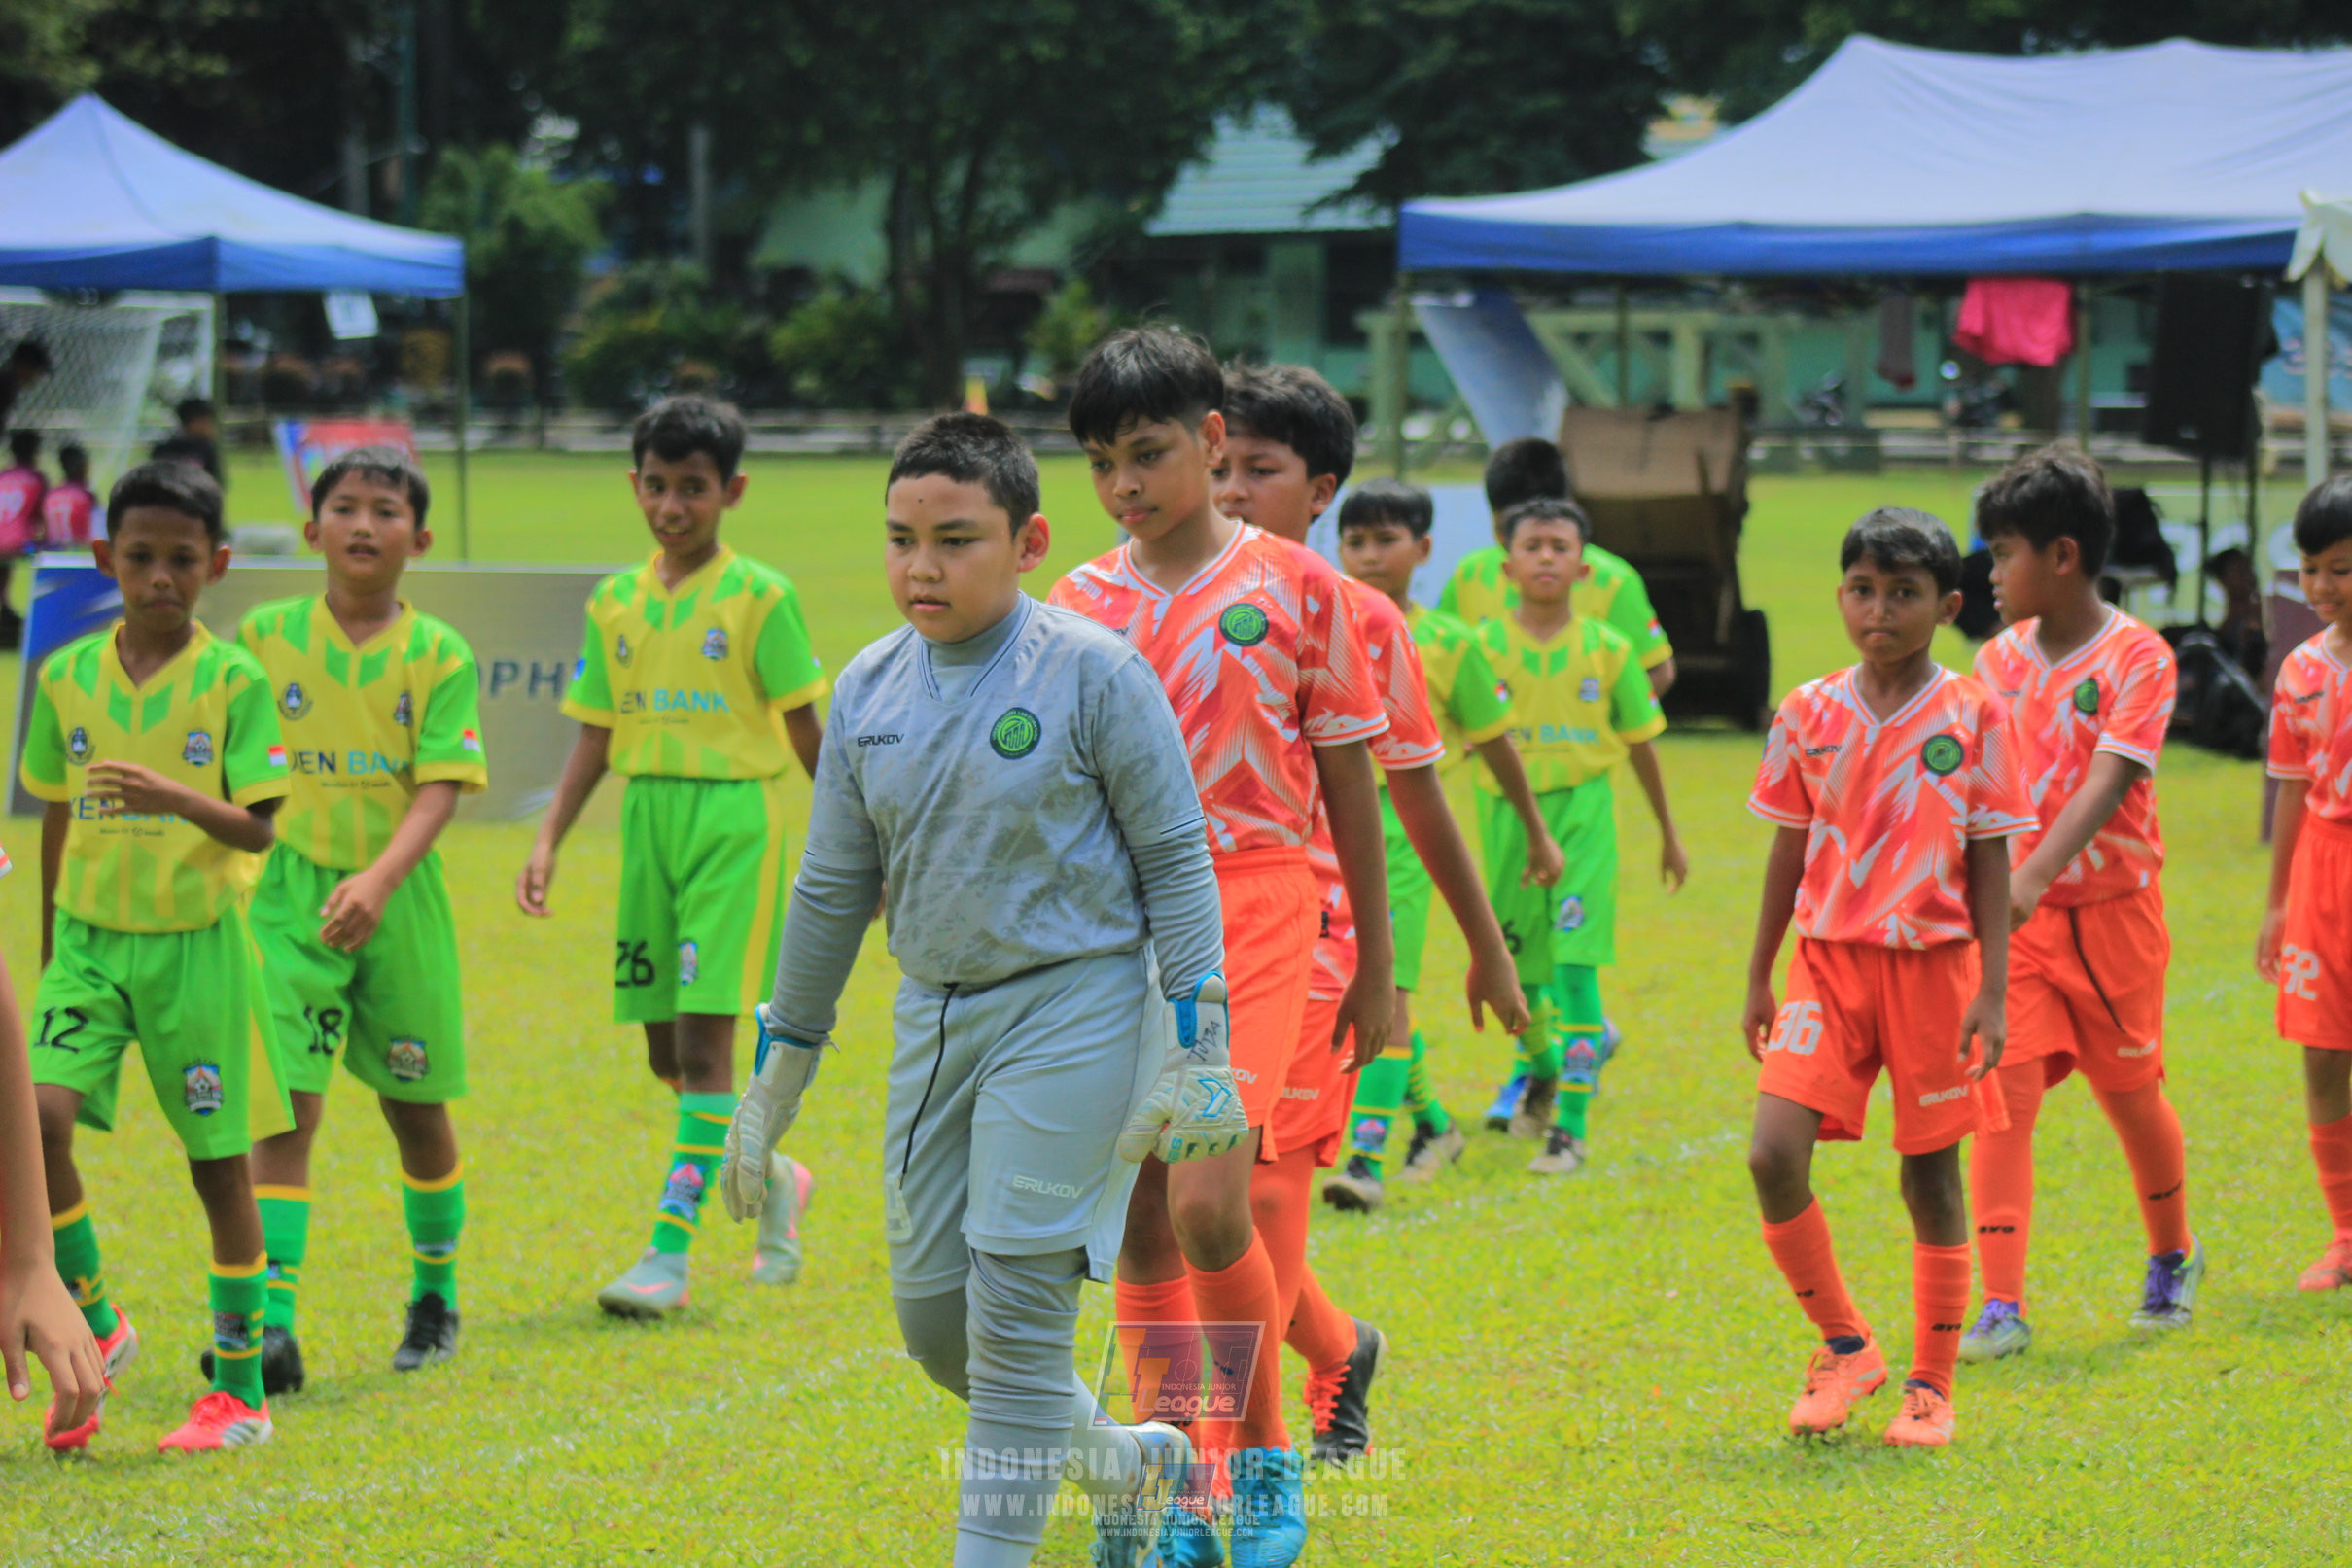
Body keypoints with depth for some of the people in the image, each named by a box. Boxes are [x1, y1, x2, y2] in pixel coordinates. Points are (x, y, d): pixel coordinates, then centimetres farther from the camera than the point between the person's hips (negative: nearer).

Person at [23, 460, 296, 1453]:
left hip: (195, 942, -2)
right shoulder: (67, 678, 4)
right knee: (39, 1118, -17)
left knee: (220, 1159, 3)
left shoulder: (233, 682, -6)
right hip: (89, 936, 2)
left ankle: (239, 1387, 15)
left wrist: (176, 796, -28)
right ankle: (94, 1324, 4)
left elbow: (259, 829, -10)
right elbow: (58, 820, 14)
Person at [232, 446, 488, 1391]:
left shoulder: (439, 655, -4)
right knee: (286, 1106, -10)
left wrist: (380, 879, -27)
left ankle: (435, 1297, 33)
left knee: (416, 1105, 13)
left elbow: (442, 785, -13)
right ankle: (272, 1323, -14)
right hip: (290, 891, 0)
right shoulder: (266, 638, 0)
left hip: (399, 895, 0)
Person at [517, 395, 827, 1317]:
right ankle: (773, 1179, 34)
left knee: (704, 1037, -11)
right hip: (648, 821, 6)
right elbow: (596, 734, 13)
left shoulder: (758, 598, -4)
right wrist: (548, 842, 6)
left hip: (735, 822, -6)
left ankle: (670, 1254, -12)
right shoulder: (616, 603, 9)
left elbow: (806, 732, -2)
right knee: (666, 1051, 9)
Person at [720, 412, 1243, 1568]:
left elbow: (1176, 859, -6)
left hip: (1075, 1006, -6)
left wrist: (1194, 1050, -12)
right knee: (933, 1317, 7)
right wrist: (775, 1080, 16)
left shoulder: (1093, 672, -10)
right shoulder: (868, 690, 5)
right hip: (934, 1015, 6)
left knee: (1018, 1299, -11)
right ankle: (1131, 1461, 30)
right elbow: (832, 889, 14)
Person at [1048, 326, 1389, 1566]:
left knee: (1208, 1207, -18)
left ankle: (1265, 1460, 2)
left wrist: (1374, 972, 6)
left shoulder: (1293, 587, 1)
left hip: (1251, 913, -4)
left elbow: (1350, 788, 6)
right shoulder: (1079, 603, 8)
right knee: (1141, 1232, 4)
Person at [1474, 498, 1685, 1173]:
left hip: (1582, 813, -1)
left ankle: (1572, 1123, -11)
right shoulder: (1485, 646, -2)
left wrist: (1668, 834, 17)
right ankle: (1543, 1066, 44)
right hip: (1507, 812, 1)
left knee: (1575, 963, -12)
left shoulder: (1607, 650, 0)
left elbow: (1640, 743, 10)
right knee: (1514, 967, 12)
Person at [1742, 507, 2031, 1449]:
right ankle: (1844, 1346, 7)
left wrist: (1992, 992, -6)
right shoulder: (1808, 715, 3)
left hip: (1934, 963, -2)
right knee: (1774, 1154, -13)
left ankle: (1931, 1385, 19)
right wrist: (1757, 982, 13)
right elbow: (1789, 851, 11)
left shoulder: (1973, 717, -3)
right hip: (1828, 961, 2)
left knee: (1931, 1174, 5)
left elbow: (1991, 863, -1)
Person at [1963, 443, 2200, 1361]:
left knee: (2130, 1091, 12)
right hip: (2012, 916, 3)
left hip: (2110, 906, -3)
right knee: (2006, 1094, -10)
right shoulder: (1998, 661, 5)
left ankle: (2173, 1257, 38)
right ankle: (2001, 1307, -12)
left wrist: (2031, 880, -35)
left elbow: (2105, 784, -23)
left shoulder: (2137, 657, -11)